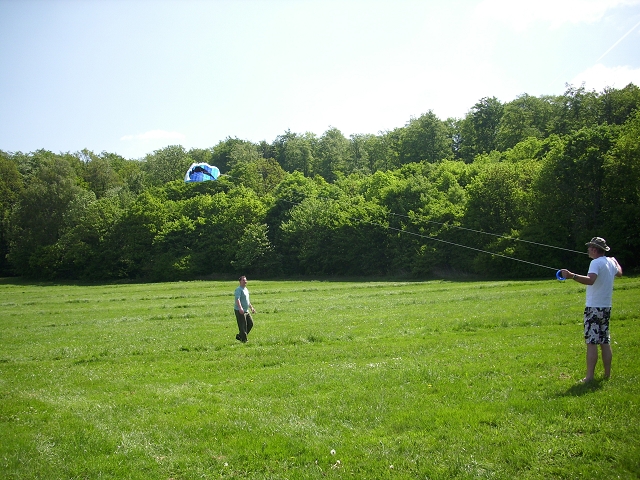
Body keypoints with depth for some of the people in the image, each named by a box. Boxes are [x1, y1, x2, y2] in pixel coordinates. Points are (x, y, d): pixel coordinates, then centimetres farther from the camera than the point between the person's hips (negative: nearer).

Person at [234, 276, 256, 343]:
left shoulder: (246, 289, 18)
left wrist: (251, 308, 29)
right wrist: (240, 308, -40)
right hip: (240, 311, -9)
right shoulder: (238, 289, -12)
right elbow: (237, 299, -27)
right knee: (243, 326, -6)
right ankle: (244, 340, 1)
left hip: (246, 311, 9)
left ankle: (239, 336, 20)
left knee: (250, 323, 10)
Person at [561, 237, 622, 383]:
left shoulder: (596, 263, -14)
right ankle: (607, 373, 17)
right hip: (606, 307, 8)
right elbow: (619, 273, 35)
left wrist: (571, 275, -42)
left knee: (592, 343, -9)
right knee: (605, 342, 12)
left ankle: (589, 376, -11)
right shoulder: (610, 262, 11)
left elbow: (590, 280, -32)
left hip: (594, 308, -8)